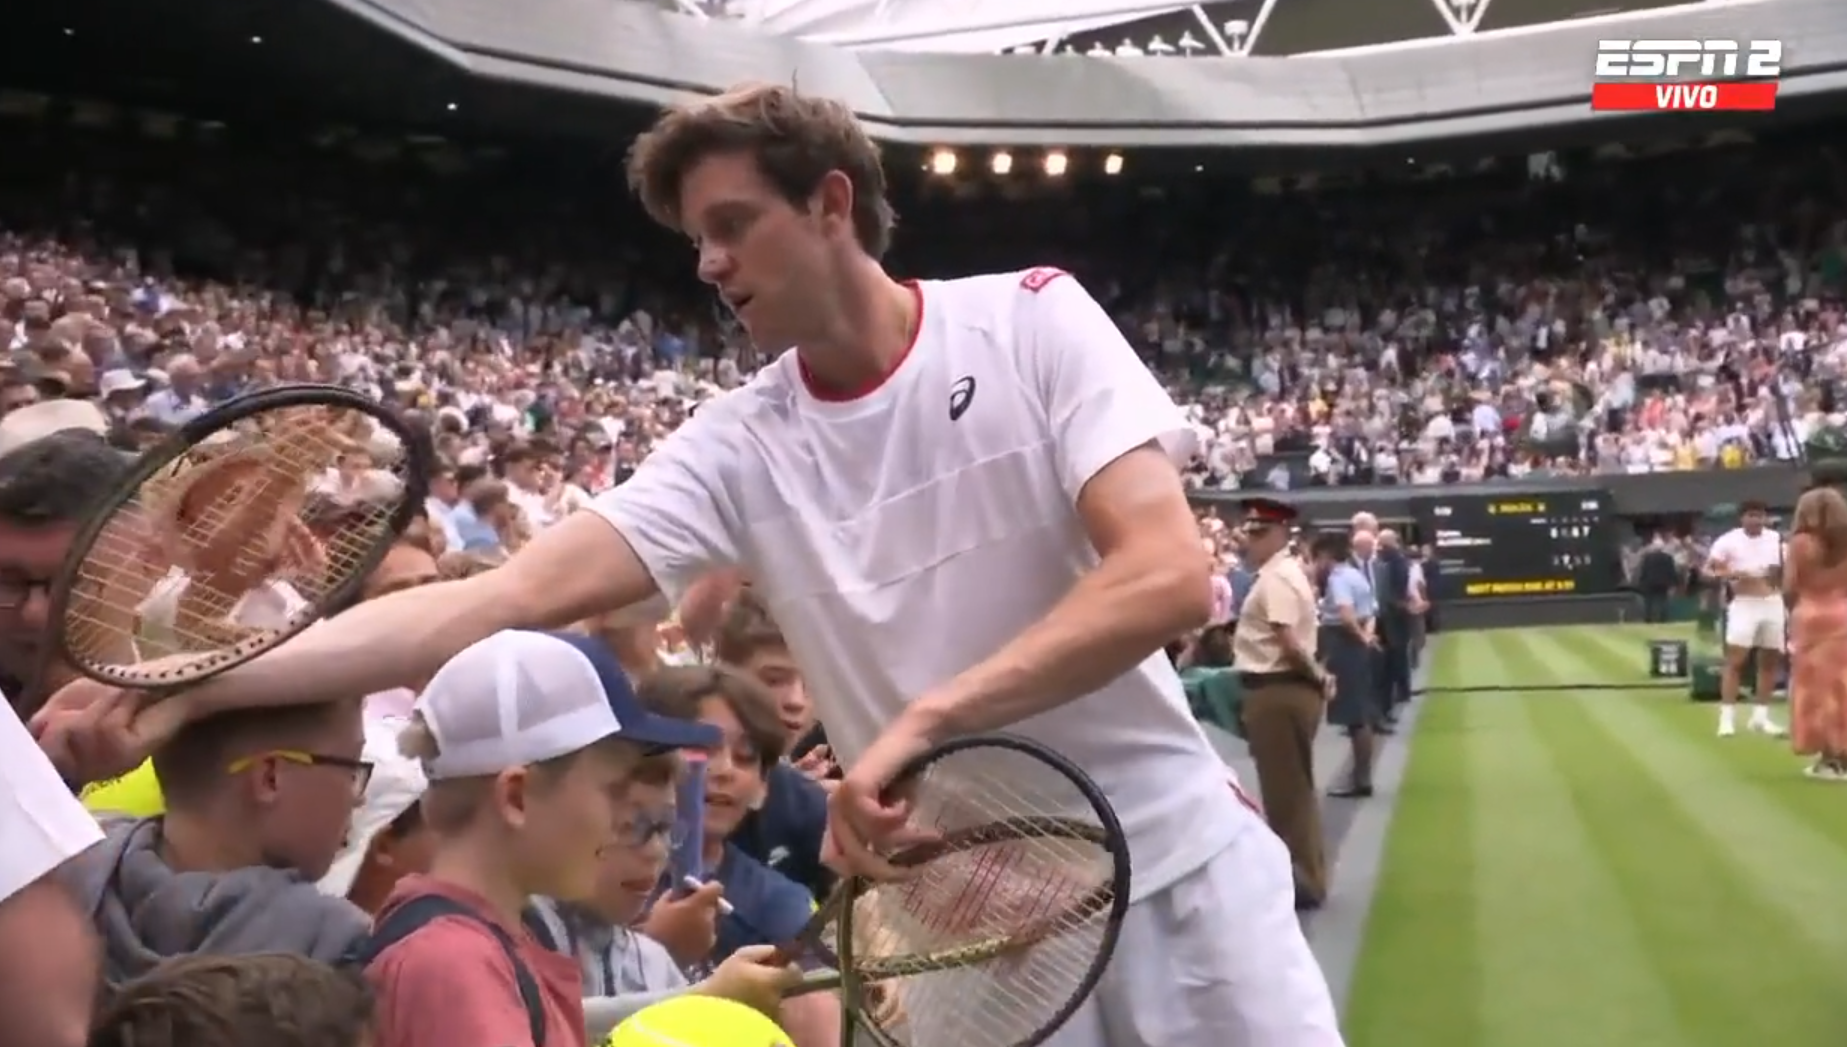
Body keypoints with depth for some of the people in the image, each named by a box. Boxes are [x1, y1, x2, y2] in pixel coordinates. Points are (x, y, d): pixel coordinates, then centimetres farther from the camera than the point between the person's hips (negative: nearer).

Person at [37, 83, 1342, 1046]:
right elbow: (516, 594, -11)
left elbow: (1168, 577, -18)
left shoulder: (1032, 318, -8)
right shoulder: (742, 444, -2)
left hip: (1173, 863, -2)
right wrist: (192, 682, -21)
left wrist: (925, 719, -26)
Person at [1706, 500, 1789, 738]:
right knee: (1735, 660, -9)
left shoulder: (1777, 539, 7)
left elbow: (1786, 572, 17)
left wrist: (1780, 574, -6)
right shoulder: (1728, 540, -6)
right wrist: (1732, 575, -23)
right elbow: (1708, 571, -8)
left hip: (1772, 604, 5)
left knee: (1770, 662, 8)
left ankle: (1760, 716, 17)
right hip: (1744, 605, -5)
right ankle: (1727, 716, -7)